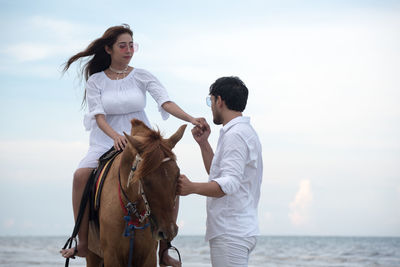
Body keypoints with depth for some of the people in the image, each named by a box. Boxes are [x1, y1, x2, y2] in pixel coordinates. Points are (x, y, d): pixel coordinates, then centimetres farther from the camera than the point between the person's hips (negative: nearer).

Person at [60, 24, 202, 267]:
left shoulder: (143, 77, 2)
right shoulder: (96, 81, 1)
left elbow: (166, 102, -10)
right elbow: (99, 116, -9)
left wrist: (191, 119, -27)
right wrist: (115, 136, -29)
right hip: (106, 142, -1)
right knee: (81, 175, -29)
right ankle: (83, 244, -21)